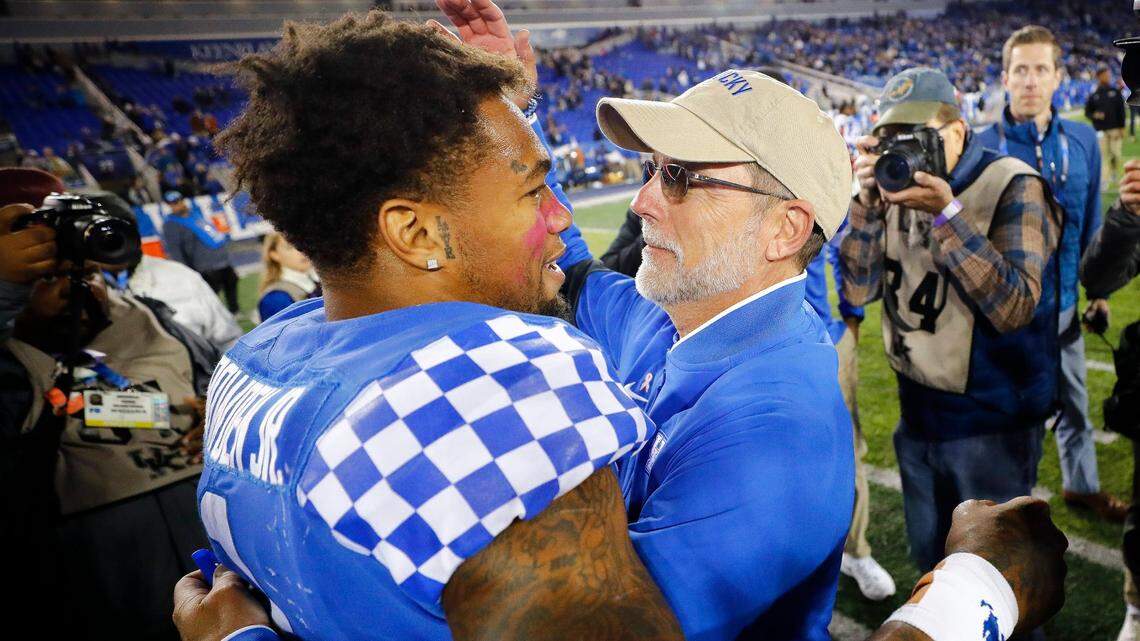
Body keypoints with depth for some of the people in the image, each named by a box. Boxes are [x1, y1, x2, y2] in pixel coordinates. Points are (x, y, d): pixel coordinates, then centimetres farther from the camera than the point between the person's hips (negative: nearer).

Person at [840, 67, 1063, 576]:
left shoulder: (1013, 186, -14)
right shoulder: (897, 182, 0)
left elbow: (1014, 308, -26)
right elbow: (858, 290, -6)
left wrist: (946, 214, -31)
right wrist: (868, 202, -19)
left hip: (992, 422, -5)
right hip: (917, 414, 5)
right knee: (929, 557, 21)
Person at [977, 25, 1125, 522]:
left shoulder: (1082, 141, 0)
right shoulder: (981, 148, -13)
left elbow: (1090, 221, 9)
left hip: (1063, 300, 4)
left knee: (1074, 401, 21)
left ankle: (1082, 485, 43)